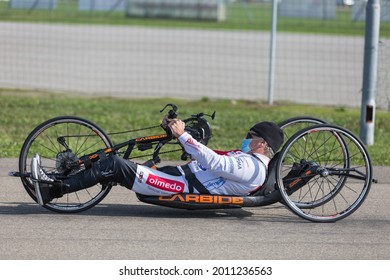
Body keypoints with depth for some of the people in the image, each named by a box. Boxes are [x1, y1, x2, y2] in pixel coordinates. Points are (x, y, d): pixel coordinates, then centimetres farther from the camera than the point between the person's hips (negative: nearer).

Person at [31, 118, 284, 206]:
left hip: (185, 188, -10)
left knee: (115, 165, -16)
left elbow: (214, 163, -22)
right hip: (181, 174, 10)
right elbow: (202, 159, 27)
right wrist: (177, 131, 19)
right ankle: (53, 187, -1)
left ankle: (55, 189, -12)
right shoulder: (243, 157, 22)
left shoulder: (253, 168, -11)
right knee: (114, 164, 0)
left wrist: (183, 135, -19)